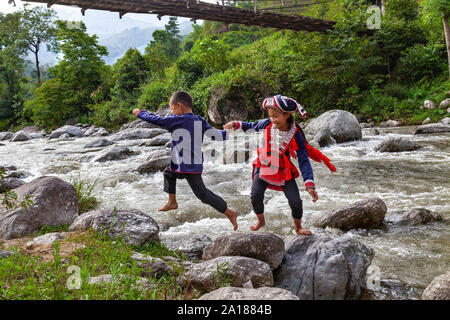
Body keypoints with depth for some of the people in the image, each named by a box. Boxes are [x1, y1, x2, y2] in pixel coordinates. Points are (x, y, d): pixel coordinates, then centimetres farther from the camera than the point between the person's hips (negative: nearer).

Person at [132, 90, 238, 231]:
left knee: (203, 194, -3)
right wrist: (228, 131, 26)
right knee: (169, 172, 27)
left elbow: (156, 120, -5)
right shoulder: (200, 121, 3)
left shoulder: (177, 121, -13)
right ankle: (172, 202, 37)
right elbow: (217, 135, 4)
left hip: (188, 167, -8)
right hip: (196, 164, 9)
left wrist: (140, 113, 13)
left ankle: (229, 213, 1)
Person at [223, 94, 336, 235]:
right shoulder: (267, 124, -12)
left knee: (296, 201, -9)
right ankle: (261, 220, 17)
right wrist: (235, 124, 2)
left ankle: (298, 227, 23)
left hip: (284, 171, -2)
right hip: (263, 166, 2)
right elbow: (252, 126, 13)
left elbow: (303, 160, -20)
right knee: (255, 195, -15)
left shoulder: (296, 135, -19)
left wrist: (309, 185, -28)